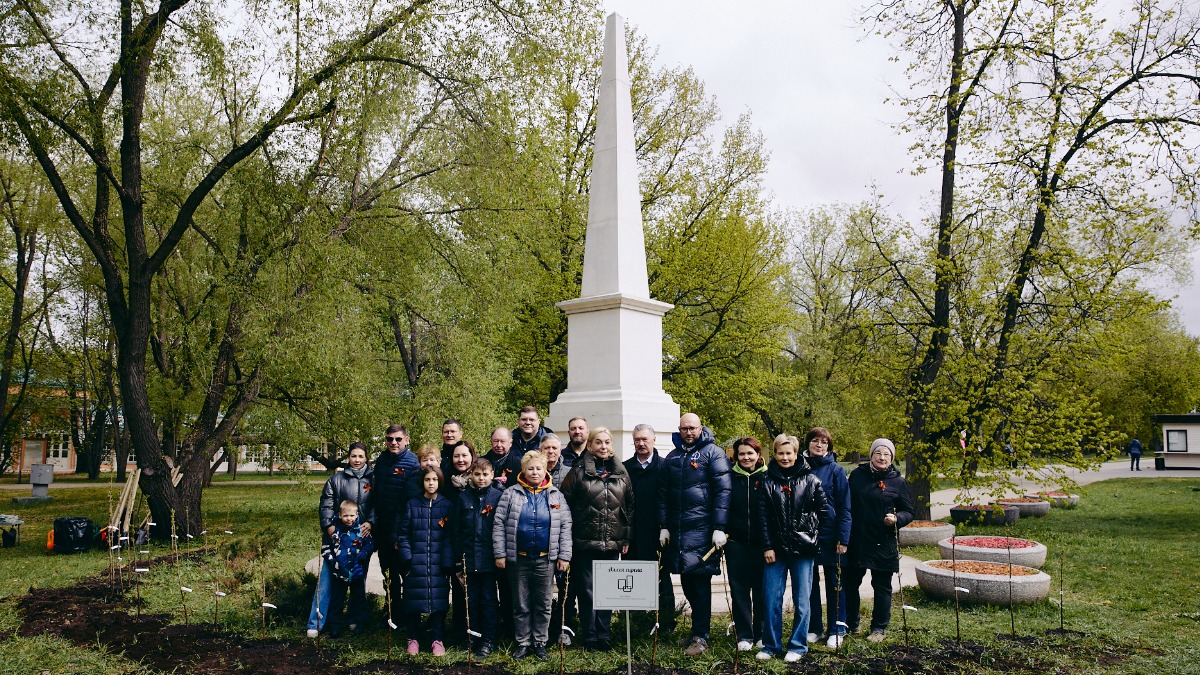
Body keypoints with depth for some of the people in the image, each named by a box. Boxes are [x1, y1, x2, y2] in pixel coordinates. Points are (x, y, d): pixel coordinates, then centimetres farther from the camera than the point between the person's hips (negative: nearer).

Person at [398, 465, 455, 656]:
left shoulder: (447, 506, 2)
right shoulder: (412, 504, 3)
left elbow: (450, 537, 0)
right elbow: (403, 532, 3)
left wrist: (448, 562, -6)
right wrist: (406, 557, -6)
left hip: (438, 563, 0)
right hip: (416, 562, 0)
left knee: (438, 599, 2)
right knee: (414, 600, 5)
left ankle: (437, 640, 14)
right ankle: (413, 638, 21)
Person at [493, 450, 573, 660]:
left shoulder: (556, 496, 4)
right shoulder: (510, 494, 0)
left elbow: (565, 527, 4)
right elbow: (499, 525, -1)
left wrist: (564, 556, -1)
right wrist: (500, 554, -6)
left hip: (545, 559, 1)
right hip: (518, 559, -1)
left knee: (543, 604, 9)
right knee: (521, 604, 9)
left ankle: (540, 642, 22)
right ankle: (523, 643, 21)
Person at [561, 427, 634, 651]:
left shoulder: (621, 473, 8)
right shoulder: (579, 471, -2)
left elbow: (630, 507, 11)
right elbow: (565, 504, -3)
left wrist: (626, 538, 8)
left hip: (612, 543, 3)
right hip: (585, 542, -3)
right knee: (587, 591, 3)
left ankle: (603, 635, 19)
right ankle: (590, 637, 14)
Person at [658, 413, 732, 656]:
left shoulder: (713, 453, -2)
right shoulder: (672, 458, 14)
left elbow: (723, 491, -8)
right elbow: (663, 494, 15)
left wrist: (719, 528, -14)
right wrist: (663, 526, 7)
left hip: (702, 529, -5)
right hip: (677, 530, 6)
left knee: (700, 581, -3)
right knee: (686, 581, 12)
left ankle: (700, 637, 6)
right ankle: (700, 624, 29)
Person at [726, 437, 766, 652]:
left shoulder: (767, 478, -1)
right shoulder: (731, 477, 4)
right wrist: (722, 531, -2)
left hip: (761, 543, -1)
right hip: (736, 542, 1)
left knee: (761, 589, 7)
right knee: (739, 589, 4)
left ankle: (762, 634, 21)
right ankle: (744, 636, 13)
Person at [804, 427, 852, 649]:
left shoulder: (836, 470, -4)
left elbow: (844, 507, -6)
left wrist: (843, 539, -12)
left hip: (830, 536, -3)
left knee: (834, 584, 7)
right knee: (810, 583, 10)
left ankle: (836, 630, 16)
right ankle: (813, 628, 21)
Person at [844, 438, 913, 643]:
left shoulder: (898, 482, -2)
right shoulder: (857, 475, 2)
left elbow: (908, 512, 3)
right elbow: (847, 504, 9)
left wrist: (897, 518, -18)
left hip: (884, 544, -2)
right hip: (855, 541, 2)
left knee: (882, 587, 7)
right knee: (849, 583, 10)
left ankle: (879, 628, 21)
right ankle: (850, 624, 26)